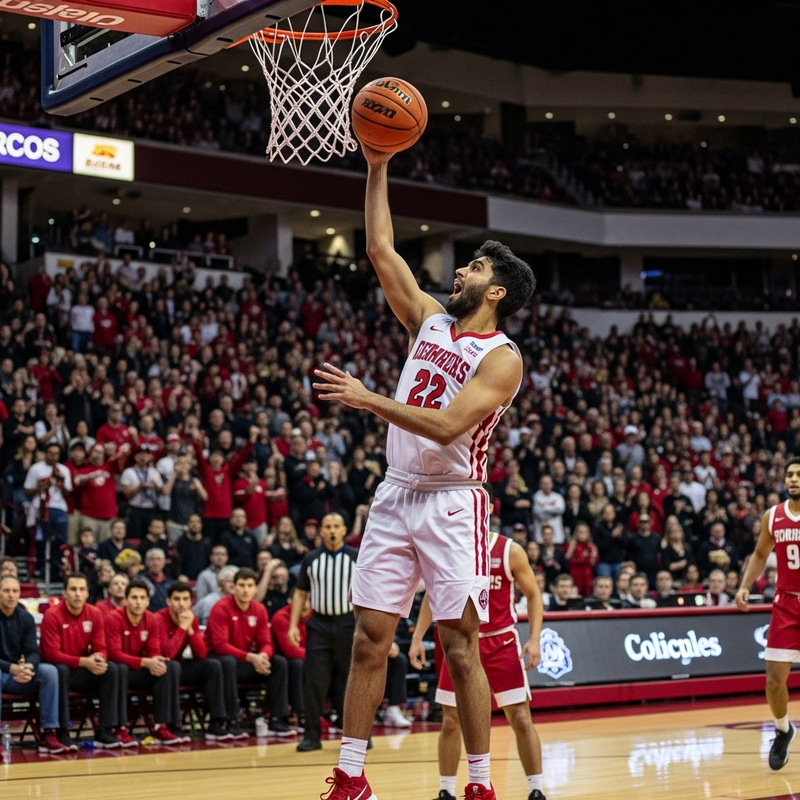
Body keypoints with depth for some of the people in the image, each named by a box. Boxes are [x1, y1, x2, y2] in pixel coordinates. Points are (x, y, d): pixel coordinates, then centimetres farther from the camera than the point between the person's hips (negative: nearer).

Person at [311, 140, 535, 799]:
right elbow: (381, 249, 14)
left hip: (453, 505, -6)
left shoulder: (502, 359, -8)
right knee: (369, 638, 3)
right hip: (396, 497, 6)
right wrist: (378, 170, 11)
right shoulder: (430, 321, 12)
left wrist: (368, 400, -24)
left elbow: (447, 425, -21)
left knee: (461, 647, -4)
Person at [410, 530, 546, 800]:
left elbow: (533, 595, 0)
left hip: (501, 642, -2)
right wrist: (417, 637, 3)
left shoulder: (510, 551, -8)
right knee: (451, 721, 3)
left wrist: (534, 638, -12)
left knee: (520, 719, -5)